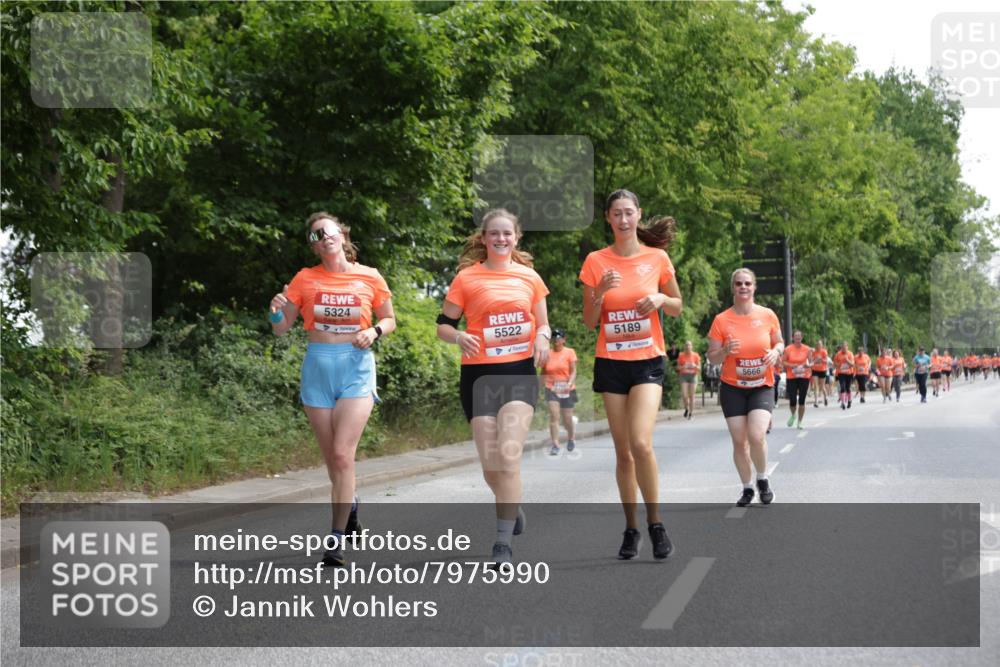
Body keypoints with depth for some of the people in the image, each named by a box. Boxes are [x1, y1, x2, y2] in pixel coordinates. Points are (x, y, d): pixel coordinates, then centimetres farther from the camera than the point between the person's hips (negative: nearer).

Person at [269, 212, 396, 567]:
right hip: (318, 366, 2)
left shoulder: (370, 278, 2)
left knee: (342, 454, -15)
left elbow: (389, 320, 14)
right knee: (333, 458, 8)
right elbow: (281, 329, 7)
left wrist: (374, 331, -7)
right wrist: (277, 311, -15)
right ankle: (350, 503, 38)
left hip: (356, 367, -2)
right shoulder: (305, 278, 4)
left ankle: (336, 539, -10)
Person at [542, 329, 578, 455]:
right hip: (551, 389, 1)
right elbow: (543, 372, 15)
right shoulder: (547, 354, 7)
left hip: (567, 390, -1)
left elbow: (573, 371, -5)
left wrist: (570, 383, -21)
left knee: (567, 418, 5)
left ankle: (571, 437, 36)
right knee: (554, 416, -14)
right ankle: (555, 445, -16)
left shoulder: (570, 352, 1)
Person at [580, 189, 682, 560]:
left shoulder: (657, 258, 0)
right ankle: (631, 529, 15)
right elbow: (589, 322, 3)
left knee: (641, 443, -19)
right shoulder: (596, 262, 1)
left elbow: (677, 308, 11)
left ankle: (655, 522, -4)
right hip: (610, 363, 2)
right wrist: (600, 292, -16)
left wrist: (661, 299, -11)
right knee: (623, 451, 5)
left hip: (647, 362, -1)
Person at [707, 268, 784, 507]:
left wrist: (776, 351, -11)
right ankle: (747, 488, 20)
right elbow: (711, 357, -1)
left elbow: (779, 343, 12)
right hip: (732, 388, 1)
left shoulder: (768, 315, -3)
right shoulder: (721, 320, -6)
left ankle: (763, 479, 8)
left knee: (757, 436, -18)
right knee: (739, 441, 2)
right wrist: (725, 351, -22)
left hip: (762, 386, -1)